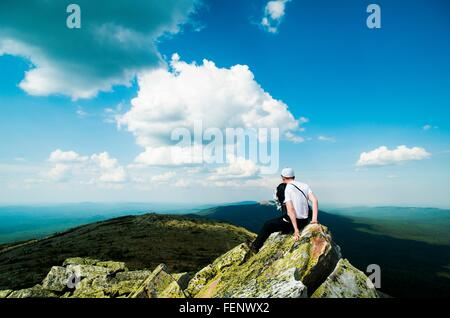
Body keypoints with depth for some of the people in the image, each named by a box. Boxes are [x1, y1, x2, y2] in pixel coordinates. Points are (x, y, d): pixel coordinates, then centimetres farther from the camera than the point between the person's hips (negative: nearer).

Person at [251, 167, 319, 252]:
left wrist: (296, 229, -20)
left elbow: (290, 209, -21)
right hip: (304, 222, 6)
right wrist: (314, 219, -5)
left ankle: (256, 246, 25)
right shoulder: (305, 185, 5)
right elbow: (315, 201, -5)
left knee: (267, 225, 14)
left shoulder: (286, 189, -13)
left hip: (291, 221, -6)